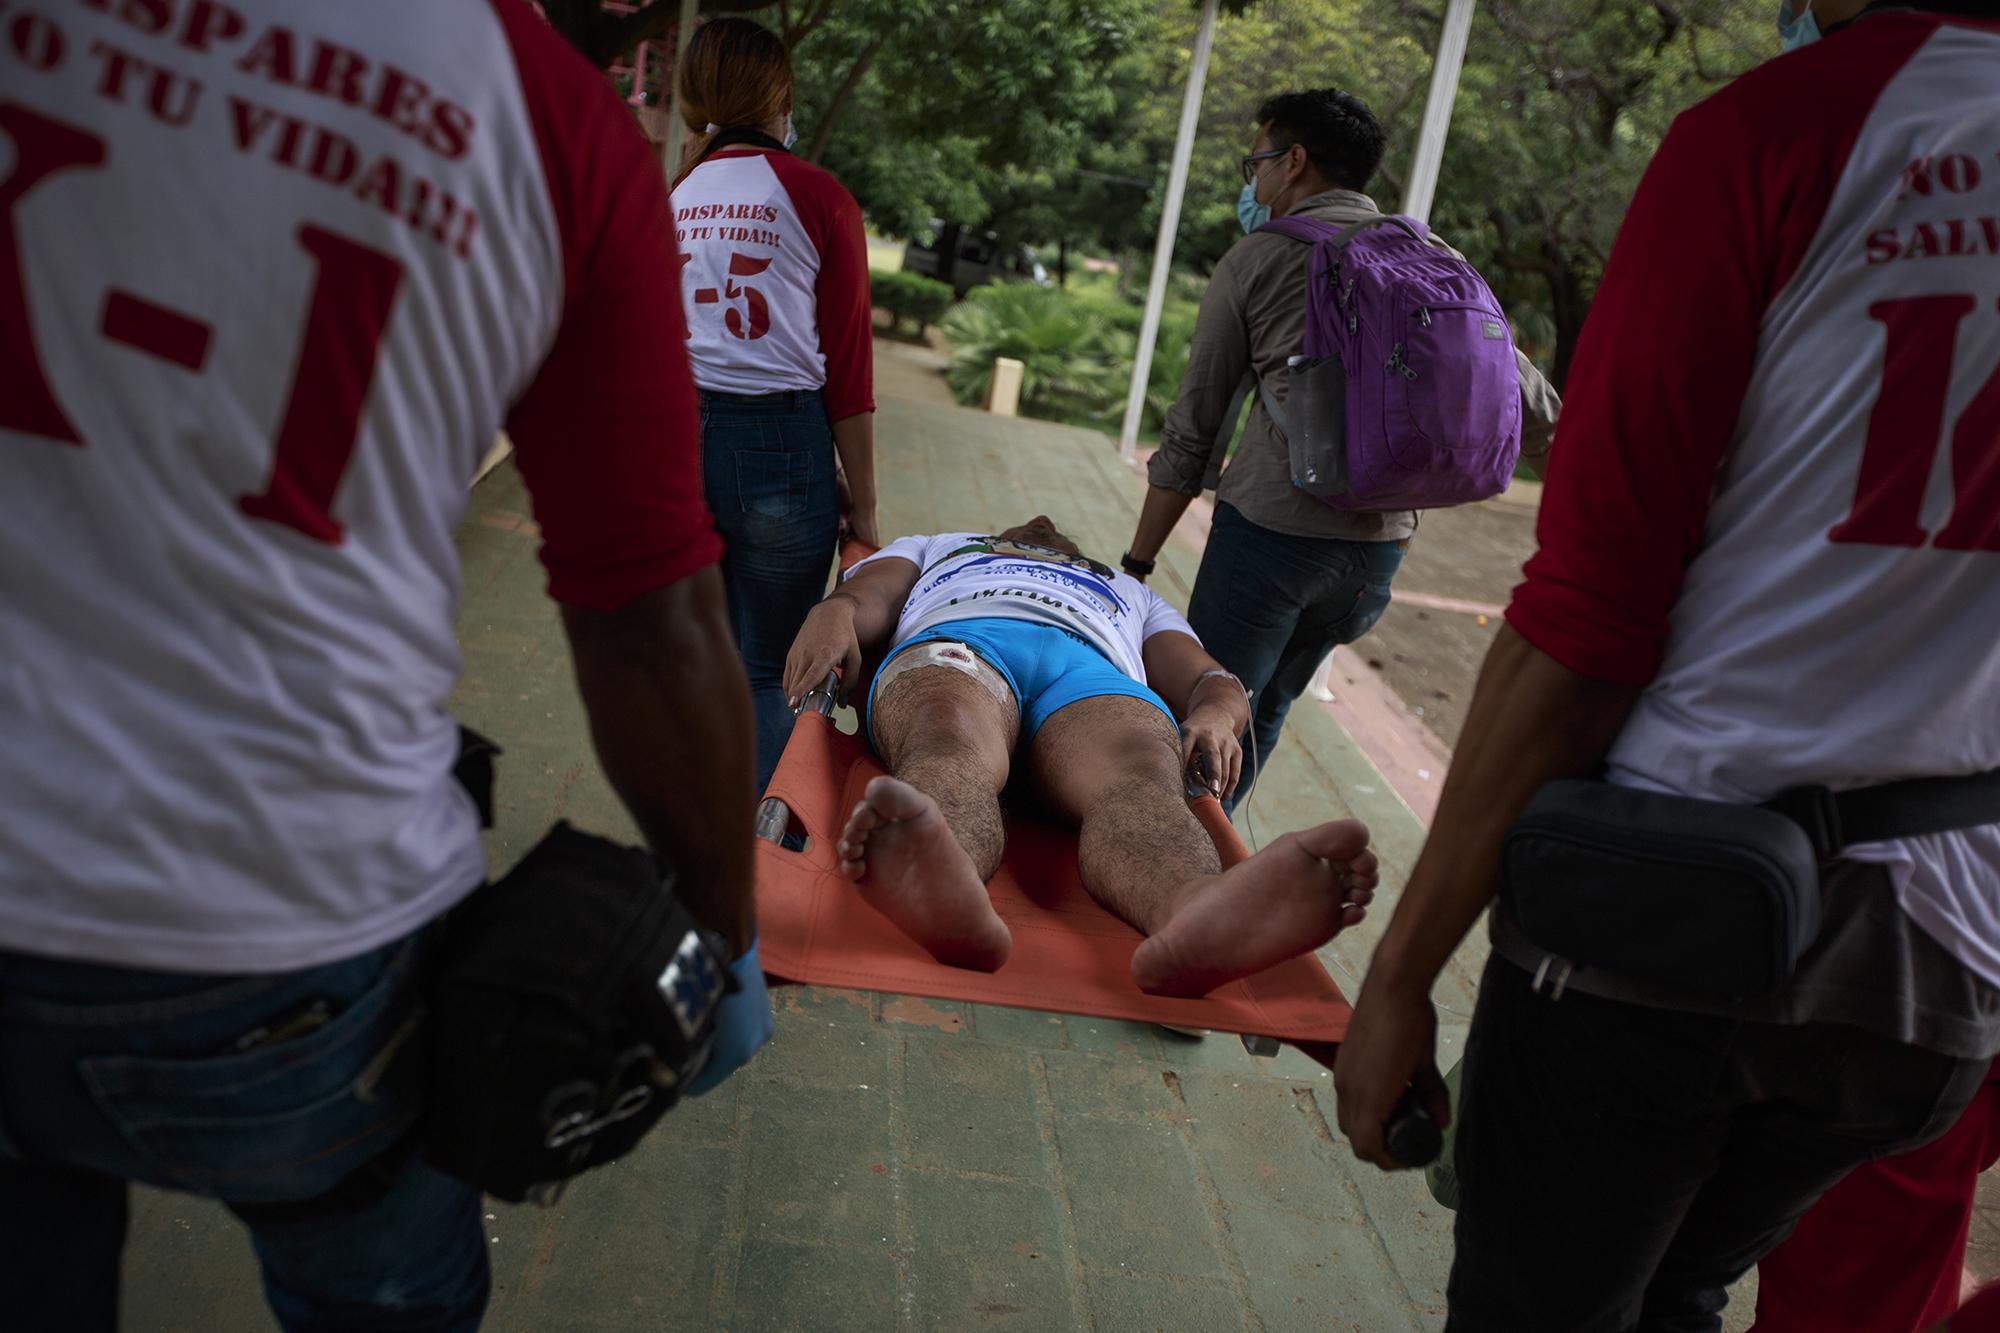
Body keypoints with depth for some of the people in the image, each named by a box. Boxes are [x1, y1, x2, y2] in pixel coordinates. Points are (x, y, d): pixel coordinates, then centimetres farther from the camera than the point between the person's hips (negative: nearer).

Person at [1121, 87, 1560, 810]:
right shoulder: (1437, 262, 11)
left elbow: (1193, 430, 1)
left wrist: (1136, 562, 6)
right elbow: (1532, 410, 8)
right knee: (1267, 704, 21)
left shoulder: (1259, 258, 0)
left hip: (1270, 527, -5)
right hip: (1383, 543, 5)